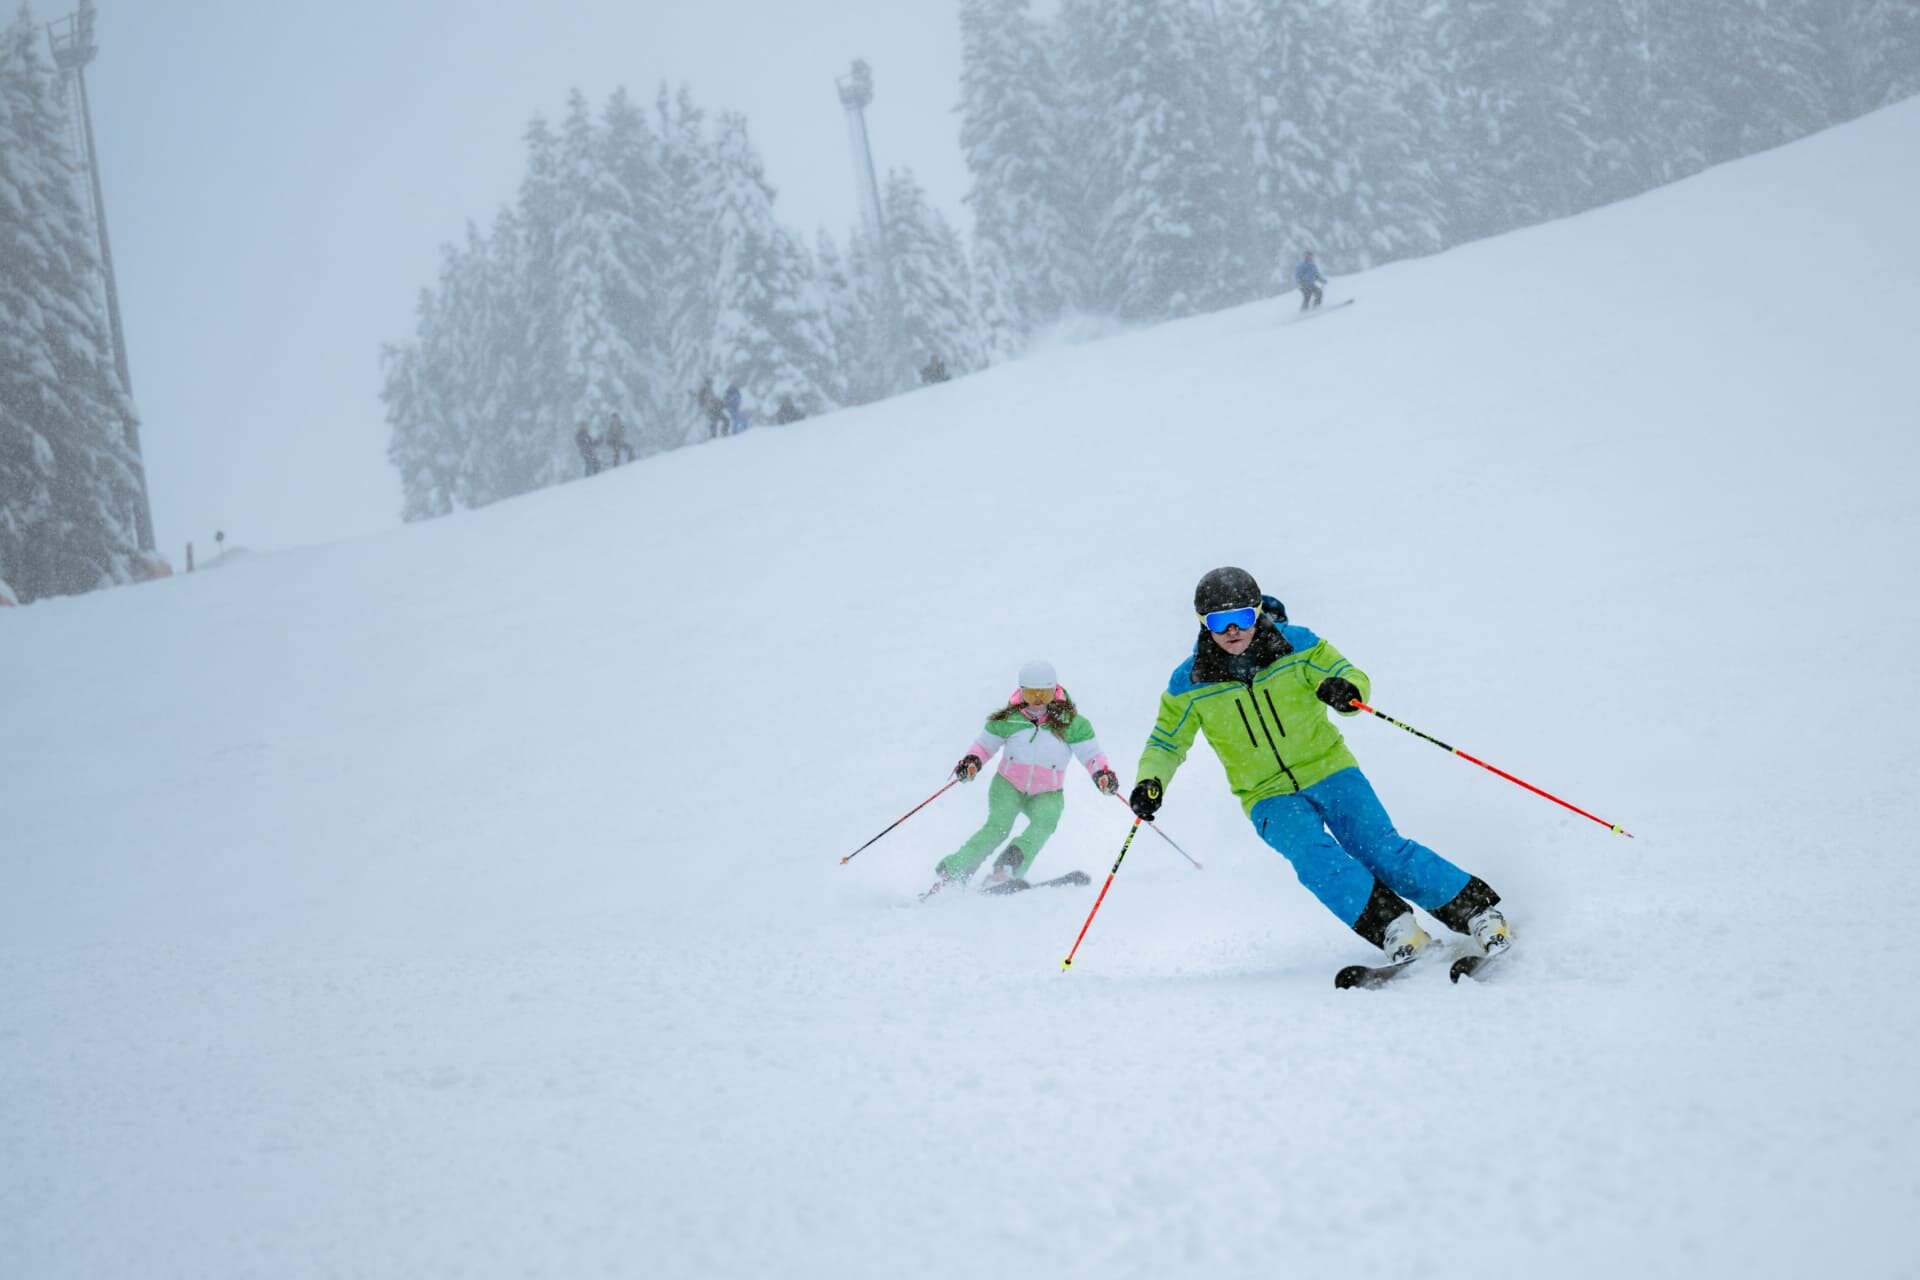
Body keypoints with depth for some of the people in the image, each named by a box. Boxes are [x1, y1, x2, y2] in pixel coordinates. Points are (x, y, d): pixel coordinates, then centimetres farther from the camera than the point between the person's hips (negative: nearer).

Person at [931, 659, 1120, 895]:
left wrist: (1103, 774, -25)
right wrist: (972, 761, -13)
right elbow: (984, 743, 7)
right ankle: (952, 874, -22)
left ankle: (1007, 870, -36)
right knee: (998, 826, -25)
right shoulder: (1007, 720, -5)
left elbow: (1091, 753, -5)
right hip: (1009, 785, -1)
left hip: (1047, 793, 1)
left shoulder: (1071, 723, -8)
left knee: (1047, 817, -33)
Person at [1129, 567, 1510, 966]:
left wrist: (1344, 689, -30)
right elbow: (1165, 744, 4)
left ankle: (1478, 911, -12)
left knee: (1381, 848, -18)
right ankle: (1393, 928, -32)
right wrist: (1150, 783, -16)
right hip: (1270, 797, 0)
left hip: (1329, 771, 0)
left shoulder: (1295, 645, -7)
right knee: (1313, 852, -29)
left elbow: (1353, 676, -5)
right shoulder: (1189, 685, -6)